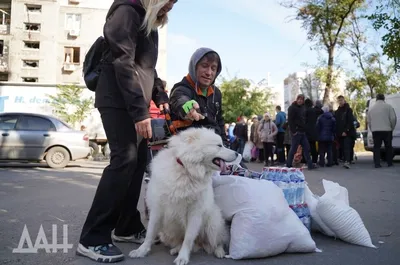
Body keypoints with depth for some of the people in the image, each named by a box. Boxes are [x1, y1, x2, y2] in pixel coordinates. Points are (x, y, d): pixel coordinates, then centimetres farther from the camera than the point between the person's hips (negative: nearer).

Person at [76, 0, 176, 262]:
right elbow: (123, 64, -18)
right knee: (125, 158, -17)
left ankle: (126, 227, 16)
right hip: (118, 101, -9)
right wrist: (140, 111, -23)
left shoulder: (149, 23, 20)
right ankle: (93, 239, -10)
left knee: (139, 161, 6)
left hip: (136, 103, 9)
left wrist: (160, 97, 11)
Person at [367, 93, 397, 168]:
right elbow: (393, 118, -5)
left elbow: (369, 122, 12)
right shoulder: (388, 106, 0)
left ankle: (377, 163, -3)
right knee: (388, 147, 8)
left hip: (375, 131, 2)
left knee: (376, 147, 4)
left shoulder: (371, 108, 11)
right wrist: (392, 128, 8)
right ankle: (389, 163, 12)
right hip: (386, 130, -2)